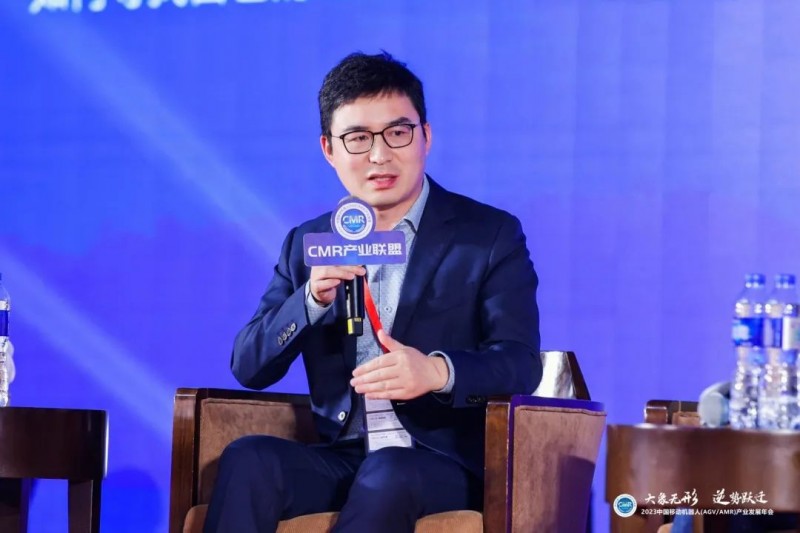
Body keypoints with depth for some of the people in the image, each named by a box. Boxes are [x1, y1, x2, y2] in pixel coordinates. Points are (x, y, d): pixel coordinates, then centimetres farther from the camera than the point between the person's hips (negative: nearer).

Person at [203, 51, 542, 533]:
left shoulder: (491, 235, 3)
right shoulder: (308, 243, 14)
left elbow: (521, 365, -9)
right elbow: (249, 368, 6)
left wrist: (438, 372, -32)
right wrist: (312, 298, -14)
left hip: (447, 463, -3)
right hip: (340, 458, 4)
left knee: (388, 475, -37)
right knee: (248, 460, -27)